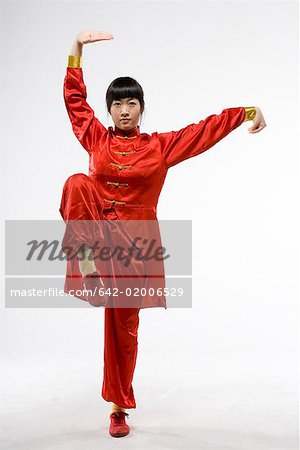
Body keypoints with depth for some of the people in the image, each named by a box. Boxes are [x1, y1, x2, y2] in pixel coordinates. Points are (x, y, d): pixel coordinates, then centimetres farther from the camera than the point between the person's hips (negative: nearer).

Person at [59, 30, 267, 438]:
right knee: (77, 183, -31)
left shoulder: (160, 146, 3)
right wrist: (78, 46, 3)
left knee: (123, 323, 6)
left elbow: (207, 128, 2)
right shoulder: (97, 138, 5)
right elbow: (74, 95, 8)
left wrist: (250, 110, -2)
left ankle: (119, 406, 23)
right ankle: (86, 259, -34)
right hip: (96, 225, 0)